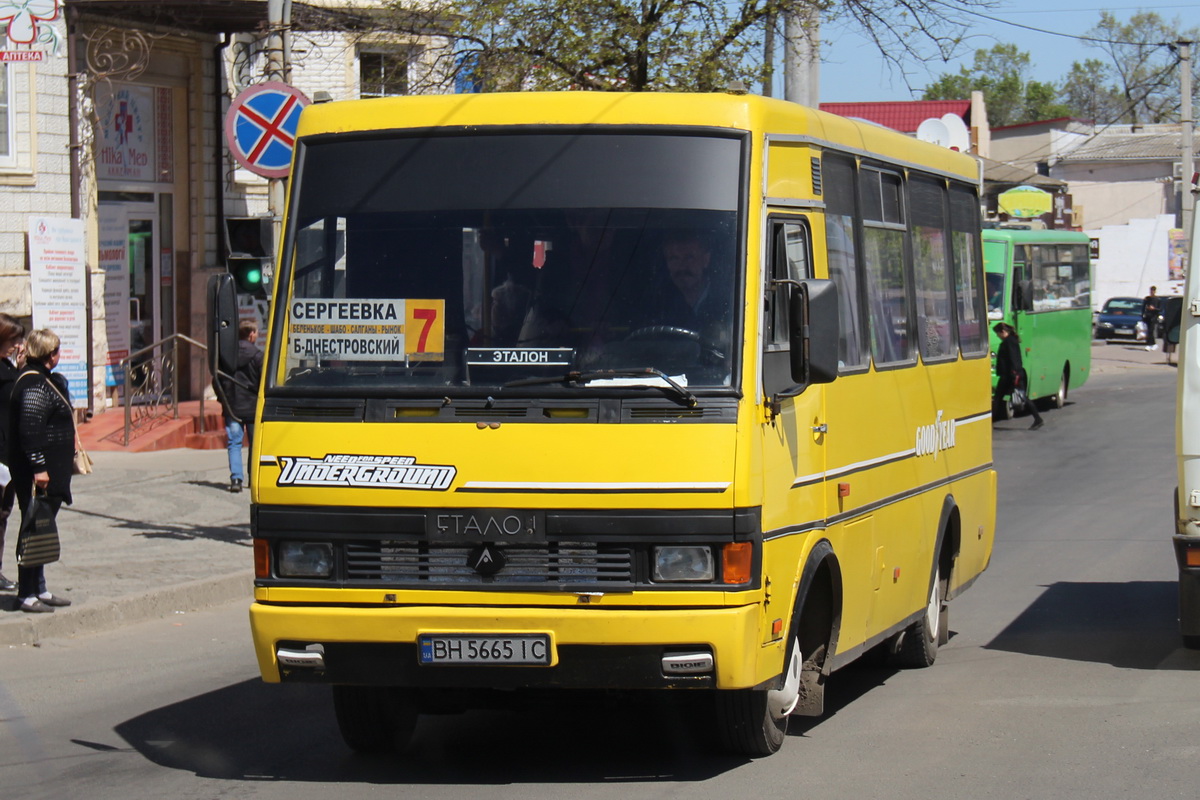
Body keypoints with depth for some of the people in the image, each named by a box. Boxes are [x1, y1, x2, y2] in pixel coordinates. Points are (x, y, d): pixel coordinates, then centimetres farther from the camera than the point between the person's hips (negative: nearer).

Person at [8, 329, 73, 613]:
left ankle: (39, 589, 22)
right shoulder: (34, 385, -17)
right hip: (38, 473, -11)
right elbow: (30, 429, -23)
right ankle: (26, 594, -4)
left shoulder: (42, 380, 15)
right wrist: (38, 467, -25)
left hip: (48, 472, 11)